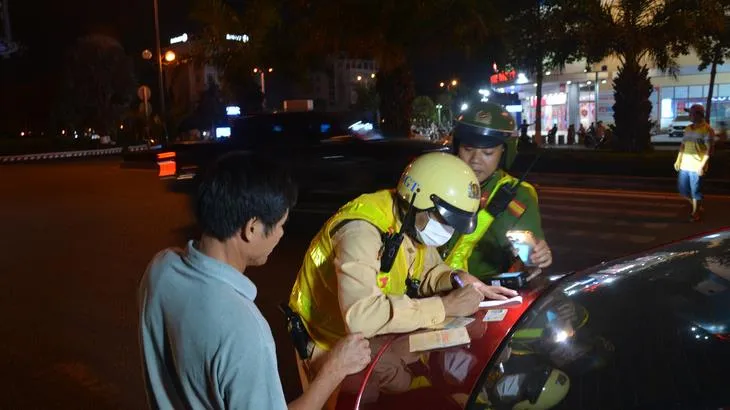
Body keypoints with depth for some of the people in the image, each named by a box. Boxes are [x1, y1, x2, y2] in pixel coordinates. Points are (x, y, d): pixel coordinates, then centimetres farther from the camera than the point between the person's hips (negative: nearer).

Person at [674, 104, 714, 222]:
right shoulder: (688, 128, 12)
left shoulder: (707, 129, -10)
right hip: (684, 165, 7)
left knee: (695, 191, 2)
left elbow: (709, 149, -14)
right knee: (682, 188, 13)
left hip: (697, 166, -7)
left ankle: (696, 212, 17)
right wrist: (678, 160, 14)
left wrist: (702, 165, -20)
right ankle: (694, 204, 36)